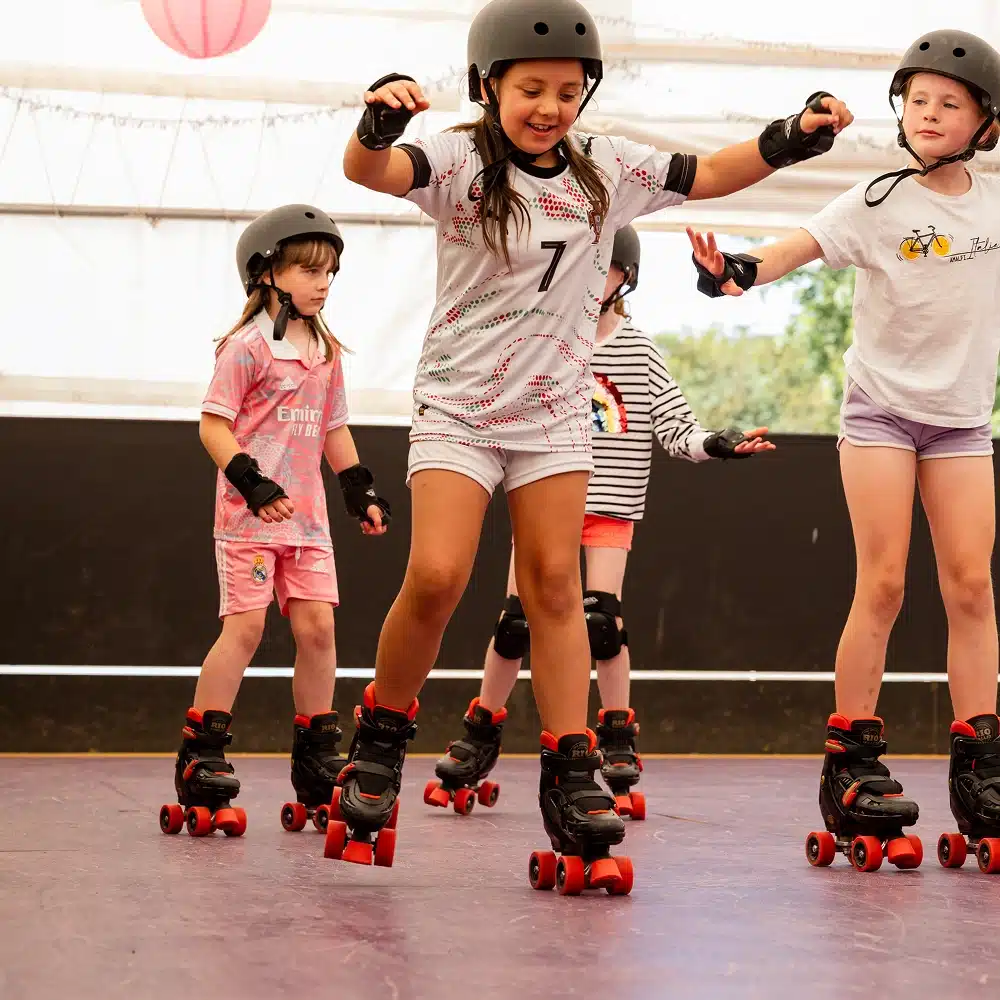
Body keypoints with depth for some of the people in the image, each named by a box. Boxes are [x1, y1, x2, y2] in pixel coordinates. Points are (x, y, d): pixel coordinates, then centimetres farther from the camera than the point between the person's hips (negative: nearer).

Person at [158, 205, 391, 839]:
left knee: (318, 624, 1)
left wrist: (363, 490, 15)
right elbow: (213, 425, -10)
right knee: (246, 625, -10)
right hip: (250, 513, -6)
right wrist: (252, 483, -20)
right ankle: (201, 758, -3)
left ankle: (318, 765, 8)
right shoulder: (247, 346, -8)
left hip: (308, 514, 6)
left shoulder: (326, 352, 14)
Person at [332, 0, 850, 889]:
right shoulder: (460, 161, -11)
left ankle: (570, 776, 2)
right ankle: (380, 737, 7)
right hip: (458, 404, -4)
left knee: (555, 582, 0)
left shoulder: (606, 170, 3)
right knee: (436, 576, -14)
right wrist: (378, 124, -52)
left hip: (556, 408, 4)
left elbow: (709, 176, 12)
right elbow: (371, 171, -29)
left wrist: (793, 138, -2)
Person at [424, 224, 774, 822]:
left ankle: (620, 748, 2)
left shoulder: (639, 352, 0)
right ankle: (481, 739, 13)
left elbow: (675, 428, -3)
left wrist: (714, 444, -21)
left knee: (603, 617, -12)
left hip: (610, 506, -1)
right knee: (516, 617, -1)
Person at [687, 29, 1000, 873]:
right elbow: (800, 247, -20)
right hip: (880, 408, -3)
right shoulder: (877, 203, -7)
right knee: (882, 584, -9)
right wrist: (740, 271, -39)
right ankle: (850, 769, -4)